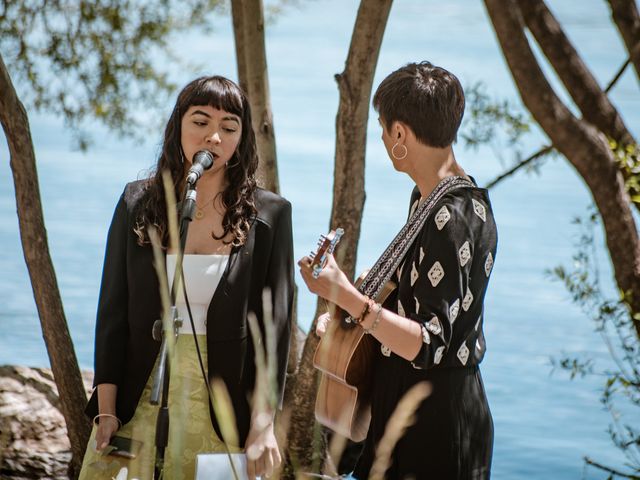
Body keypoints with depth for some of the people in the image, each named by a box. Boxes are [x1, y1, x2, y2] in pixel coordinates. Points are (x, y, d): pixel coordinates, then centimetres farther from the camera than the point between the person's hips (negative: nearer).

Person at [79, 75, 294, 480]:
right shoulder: (139, 204, 3)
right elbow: (113, 312, 4)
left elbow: (275, 324, -3)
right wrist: (106, 412, -3)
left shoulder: (269, 215, -1)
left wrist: (263, 424, -10)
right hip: (143, 399, 2)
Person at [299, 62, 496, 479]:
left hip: (434, 418, -10)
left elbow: (428, 347, -27)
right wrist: (347, 313, 5)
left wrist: (347, 297, -33)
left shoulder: (451, 217, -24)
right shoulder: (427, 198, 7)